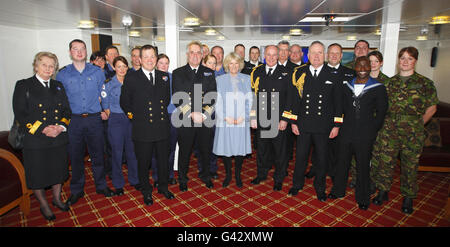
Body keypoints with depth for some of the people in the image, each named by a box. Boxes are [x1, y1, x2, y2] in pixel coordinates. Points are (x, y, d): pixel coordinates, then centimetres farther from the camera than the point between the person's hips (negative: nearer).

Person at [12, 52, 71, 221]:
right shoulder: (23, 85, -2)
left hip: (59, 140, 4)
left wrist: (60, 127, -10)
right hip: (35, 142, -3)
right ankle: (44, 205, 30)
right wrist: (42, 129, -18)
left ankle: (57, 199, 39)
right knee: (38, 175, 9)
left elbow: (67, 110, 8)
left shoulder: (58, 86, 11)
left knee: (58, 171, 16)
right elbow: (20, 114, -9)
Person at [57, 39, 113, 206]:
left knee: (97, 153, 8)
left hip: (94, 119, 0)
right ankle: (76, 190, 24)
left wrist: (104, 110, 0)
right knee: (75, 156, 8)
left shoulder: (97, 72, 5)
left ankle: (101, 185, 25)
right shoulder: (62, 74, 5)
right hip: (73, 120, 0)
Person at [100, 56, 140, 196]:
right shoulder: (108, 84, -3)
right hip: (116, 120, -3)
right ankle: (118, 184, 17)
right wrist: (112, 117, -4)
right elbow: (105, 105, -1)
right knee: (117, 152, 2)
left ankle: (134, 179, 23)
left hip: (131, 119, 3)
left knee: (132, 150, 6)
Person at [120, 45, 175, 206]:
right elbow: (124, 102, 3)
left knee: (163, 160, 16)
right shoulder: (131, 78, -4)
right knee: (144, 163, 12)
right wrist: (134, 115, -1)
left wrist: (161, 111, 10)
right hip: (142, 129, -3)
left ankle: (163, 187, 38)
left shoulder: (164, 76, 6)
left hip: (162, 128, 3)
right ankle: (146, 191, 33)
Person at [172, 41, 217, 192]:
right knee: (184, 151, 11)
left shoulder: (209, 73, 8)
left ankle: (205, 176, 37)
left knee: (206, 150, 14)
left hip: (205, 120, 2)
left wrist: (204, 115, -13)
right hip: (185, 121, -1)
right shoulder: (178, 73, 2)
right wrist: (191, 114, -16)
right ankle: (182, 179, 32)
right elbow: (177, 99, -6)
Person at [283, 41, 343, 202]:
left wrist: (336, 125, -3)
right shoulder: (299, 73, 1)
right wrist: (293, 122, -1)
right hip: (303, 125, 0)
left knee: (322, 158, 13)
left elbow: (338, 102, 2)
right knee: (300, 157, 11)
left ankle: (320, 188, 34)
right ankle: (297, 184, 33)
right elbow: (293, 98, 3)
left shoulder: (333, 75, 0)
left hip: (324, 126, 0)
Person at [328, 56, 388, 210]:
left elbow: (381, 112, -1)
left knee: (363, 166, 8)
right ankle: (338, 190, 34)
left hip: (365, 136, -3)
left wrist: (372, 132, -3)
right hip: (346, 133, 3)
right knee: (342, 162, 15)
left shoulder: (378, 88, -4)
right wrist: (341, 126, 5)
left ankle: (363, 198, 28)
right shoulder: (347, 86, 5)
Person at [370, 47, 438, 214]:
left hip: (413, 133, -2)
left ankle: (408, 197, 26)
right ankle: (383, 192, 26)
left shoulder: (425, 83, -1)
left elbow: (431, 108, 4)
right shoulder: (390, 82, 7)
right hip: (389, 130, 2)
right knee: (385, 161, 7)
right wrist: (385, 122, 5)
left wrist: (418, 124, -1)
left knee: (410, 164, 8)